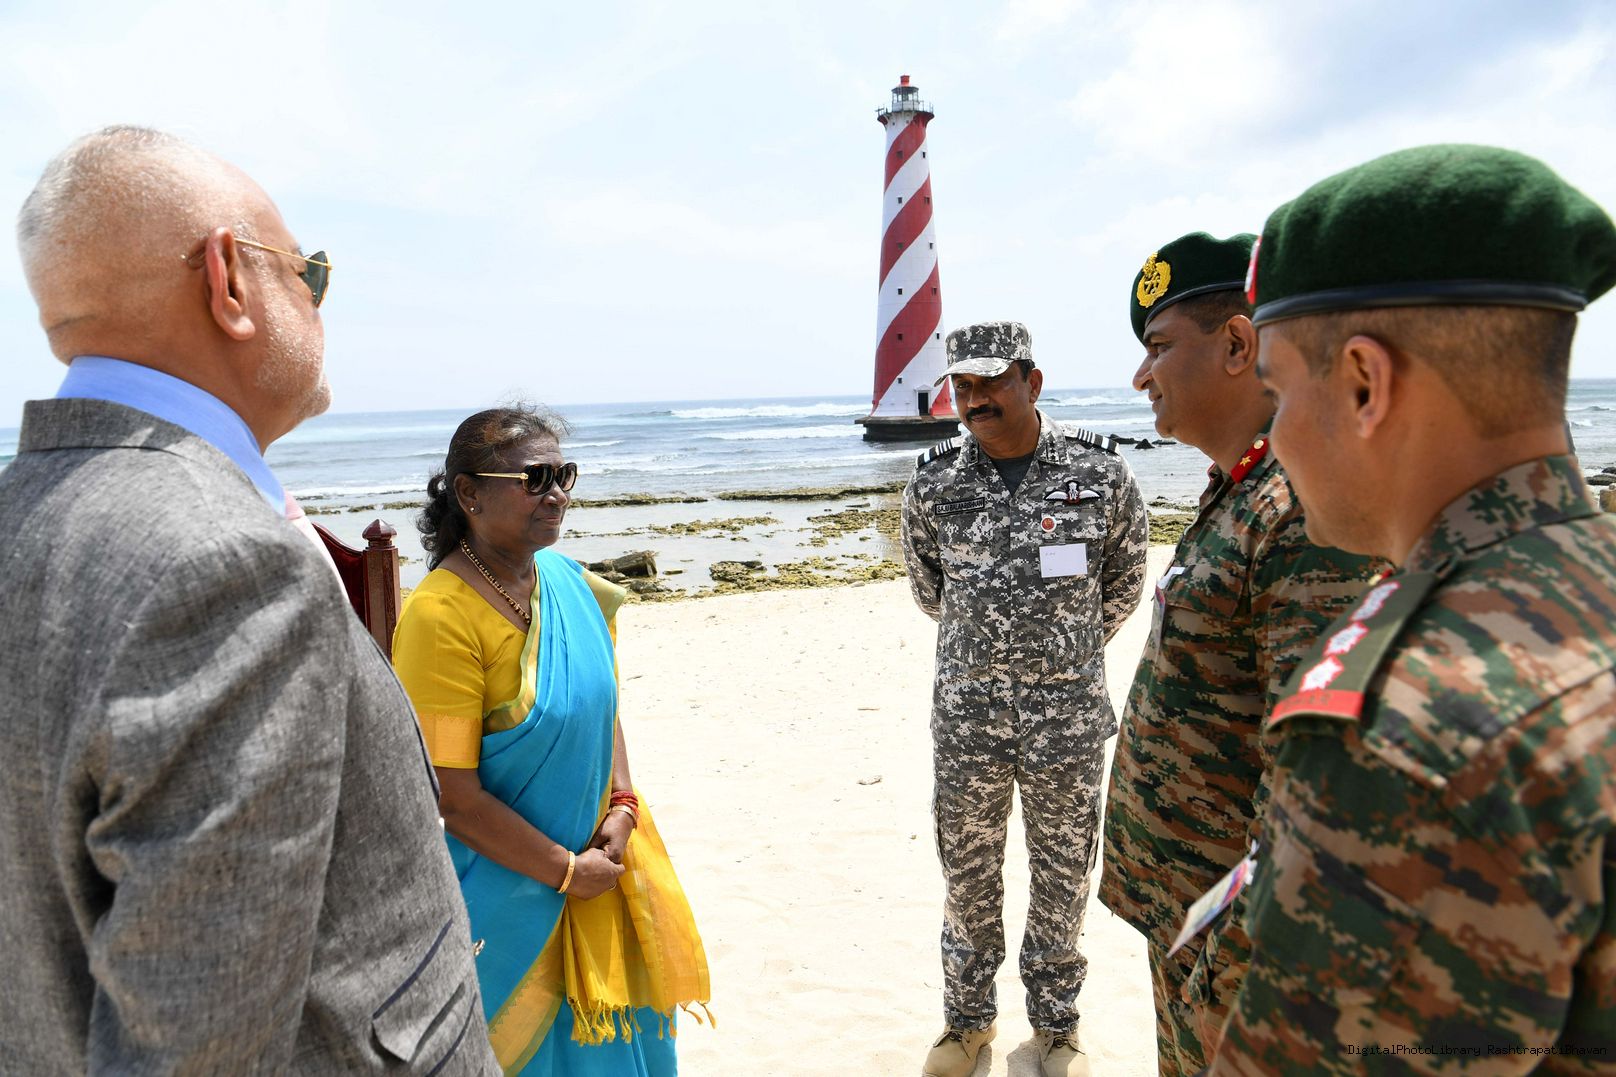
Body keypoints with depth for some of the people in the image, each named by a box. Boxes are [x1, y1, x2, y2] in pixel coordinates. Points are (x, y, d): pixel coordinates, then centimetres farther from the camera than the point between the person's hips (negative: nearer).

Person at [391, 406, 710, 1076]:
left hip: (597, 863, 6)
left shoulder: (570, 582, -1)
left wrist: (622, 808, -3)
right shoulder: (441, 616, -23)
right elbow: (452, 796, -21)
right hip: (501, 893, -6)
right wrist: (566, 870, -14)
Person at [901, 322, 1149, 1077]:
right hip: (966, 710, 1)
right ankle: (968, 1016, 35)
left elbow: (1124, 581, 8)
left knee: (1064, 871, 14)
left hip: (1069, 710, -1)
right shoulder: (933, 484, -4)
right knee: (967, 871, 14)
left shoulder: (1099, 472, -7)